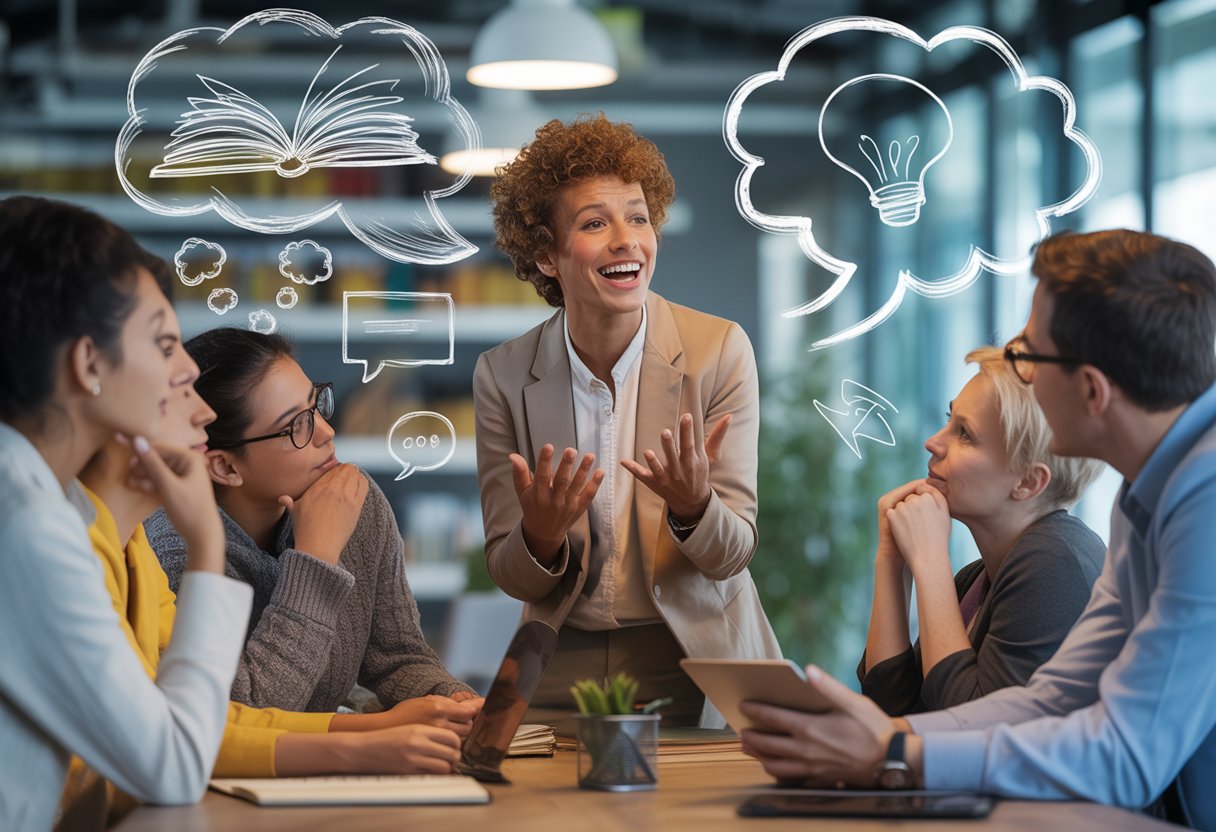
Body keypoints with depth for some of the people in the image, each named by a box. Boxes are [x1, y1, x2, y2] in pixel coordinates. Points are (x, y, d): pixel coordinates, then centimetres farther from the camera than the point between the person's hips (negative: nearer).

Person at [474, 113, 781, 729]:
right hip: (562, 672, 1)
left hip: (695, 662, -1)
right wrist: (540, 537, -20)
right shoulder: (503, 375, -2)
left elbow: (731, 555, -4)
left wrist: (693, 508, -26)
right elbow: (512, 578, 2)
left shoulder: (720, 350, -6)